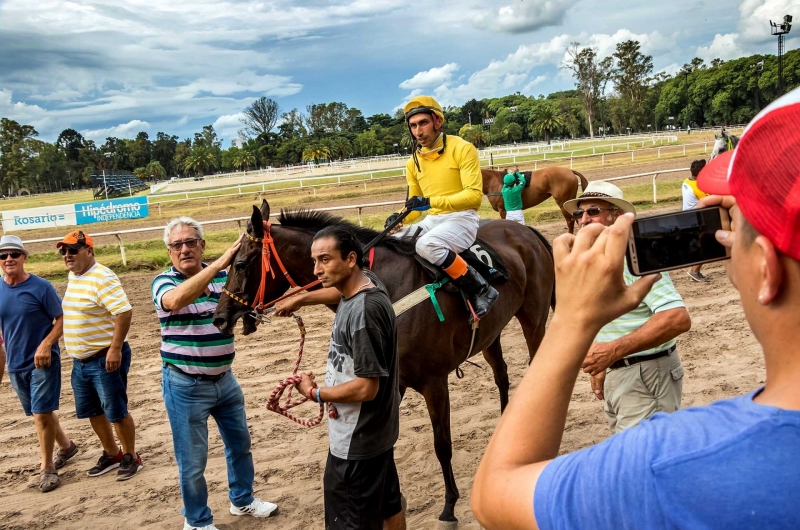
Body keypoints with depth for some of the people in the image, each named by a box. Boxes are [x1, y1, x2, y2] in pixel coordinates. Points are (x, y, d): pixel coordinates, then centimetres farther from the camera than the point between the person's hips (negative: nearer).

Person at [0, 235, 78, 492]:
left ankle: (47, 468, 10)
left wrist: (45, 345, -24)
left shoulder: (41, 287, -13)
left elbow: (62, 319, -10)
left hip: (43, 362, -5)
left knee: (42, 414, -6)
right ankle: (66, 446, 40)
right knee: (40, 413, 18)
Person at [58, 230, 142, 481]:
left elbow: (124, 312, -26)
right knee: (91, 412, 17)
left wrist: (115, 348, -27)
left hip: (105, 359, -9)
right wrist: (75, 352, 21)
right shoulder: (72, 277, 10)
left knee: (116, 412, 2)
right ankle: (112, 454, 34)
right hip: (80, 361, 9)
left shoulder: (102, 277, -19)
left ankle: (131, 457, 19)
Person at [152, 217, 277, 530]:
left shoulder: (224, 276, 0)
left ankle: (242, 500, 44)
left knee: (240, 442, 21)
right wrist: (220, 262, -41)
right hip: (185, 386, -5)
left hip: (224, 380, 5)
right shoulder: (164, 282, -14)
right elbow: (176, 300, -36)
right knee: (192, 460, 7)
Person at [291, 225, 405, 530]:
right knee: (388, 506, 26)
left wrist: (315, 393, -16)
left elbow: (366, 388, -29)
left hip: (356, 442, -10)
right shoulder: (366, 283, -2)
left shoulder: (362, 311, -30)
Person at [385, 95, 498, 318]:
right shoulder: (413, 162, 9)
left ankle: (480, 290, -23)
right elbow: (416, 205, 17)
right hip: (432, 220, 7)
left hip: (463, 218, -7)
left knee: (427, 245, -34)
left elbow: (474, 195, -19)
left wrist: (431, 201, -28)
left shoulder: (462, 149, -10)